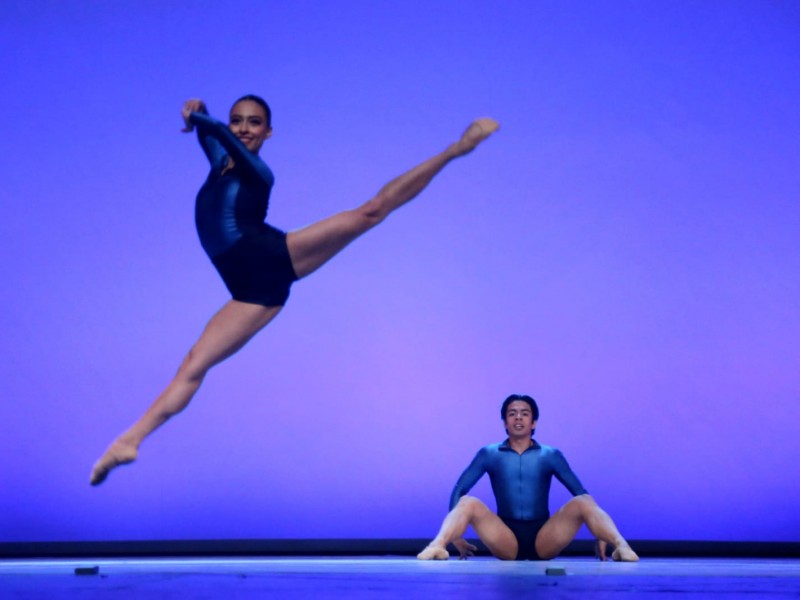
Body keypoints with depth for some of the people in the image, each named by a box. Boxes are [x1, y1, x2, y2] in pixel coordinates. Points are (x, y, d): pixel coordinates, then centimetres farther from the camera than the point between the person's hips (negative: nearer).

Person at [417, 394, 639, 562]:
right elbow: (459, 491, 4)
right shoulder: (489, 454, 8)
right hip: (505, 542, 0)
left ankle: (621, 546, -41)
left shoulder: (551, 456, 9)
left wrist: (600, 535, -7)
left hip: (544, 540, 0)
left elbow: (582, 493, 5)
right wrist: (455, 535, -8)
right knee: (468, 503, -25)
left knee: (583, 502, -23)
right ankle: (437, 546, -48)